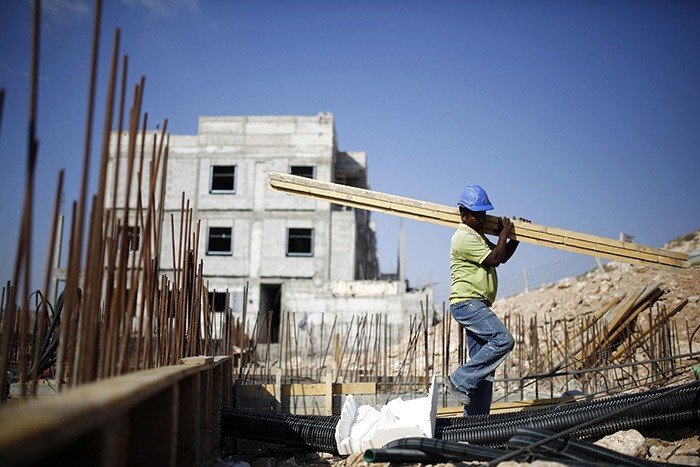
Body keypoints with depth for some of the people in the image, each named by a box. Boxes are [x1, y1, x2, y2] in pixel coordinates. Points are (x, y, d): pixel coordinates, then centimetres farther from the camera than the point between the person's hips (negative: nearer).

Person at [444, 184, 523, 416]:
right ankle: (460, 381, -15)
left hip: (476, 305, 10)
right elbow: (494, 259, -14)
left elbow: (503, 257, 28)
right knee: (503, 340, -22)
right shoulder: (464, 237, -11)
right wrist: (505, 233, -2)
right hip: (466, 303, -10)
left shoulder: (478, 236, 22)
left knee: (483, 366, 7)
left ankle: (475, 418, 10)